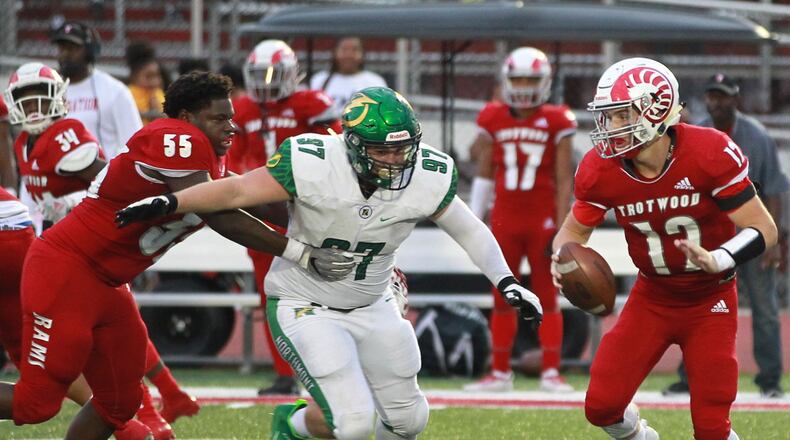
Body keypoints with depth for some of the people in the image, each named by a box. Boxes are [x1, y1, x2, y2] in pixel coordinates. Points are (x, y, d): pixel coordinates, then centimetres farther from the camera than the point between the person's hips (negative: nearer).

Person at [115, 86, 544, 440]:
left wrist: (506, 282, -10)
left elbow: (471, 232, -2)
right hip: (306, 308, -5)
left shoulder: (428, 179, -17)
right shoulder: (312, 165, -27)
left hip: (372, 308, 5)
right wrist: (169, 203, -32)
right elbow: (237, 191, -22)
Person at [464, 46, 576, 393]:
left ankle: (551, 372, 4)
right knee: (503, 299, 7)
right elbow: (485, 174, 10)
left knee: (547, 297, 1)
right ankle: (500, 372, 13)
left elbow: (564, 179, -4)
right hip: (505, 219, 3)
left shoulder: (556, 123, -4)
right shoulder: (493, 120, 3)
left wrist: (562, 228, -9)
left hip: (543, 219, -3)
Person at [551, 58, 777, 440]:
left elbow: (764, 230, -23)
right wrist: (563, 259, -21)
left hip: (709, 302, -3)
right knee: (601, 406, -6)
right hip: (652, 297, 3)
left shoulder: (710, 154, -27)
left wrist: (718, 261, -41)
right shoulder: (602, 170, -16)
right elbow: (576, 228, 2)